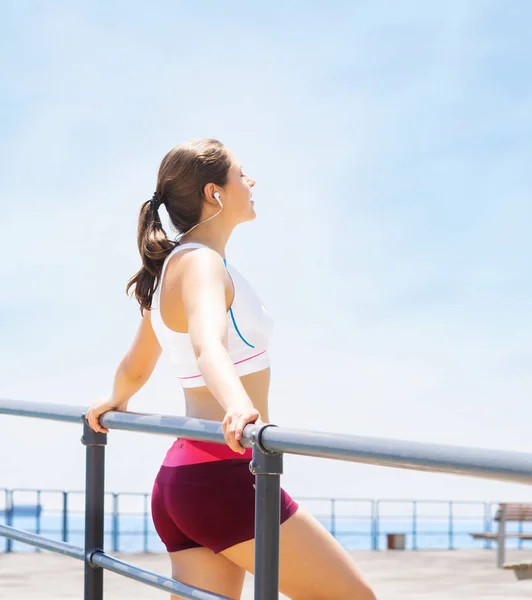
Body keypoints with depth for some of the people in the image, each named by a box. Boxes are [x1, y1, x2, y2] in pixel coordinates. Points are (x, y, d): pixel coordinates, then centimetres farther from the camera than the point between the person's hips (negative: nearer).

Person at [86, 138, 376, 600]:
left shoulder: (170, 269, 18)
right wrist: (239, 407, -51)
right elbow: (208, 346, -32)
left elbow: (133, 370, 30)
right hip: (223, 474, -10)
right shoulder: (202, 263, -11)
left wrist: (115, 402, 52)